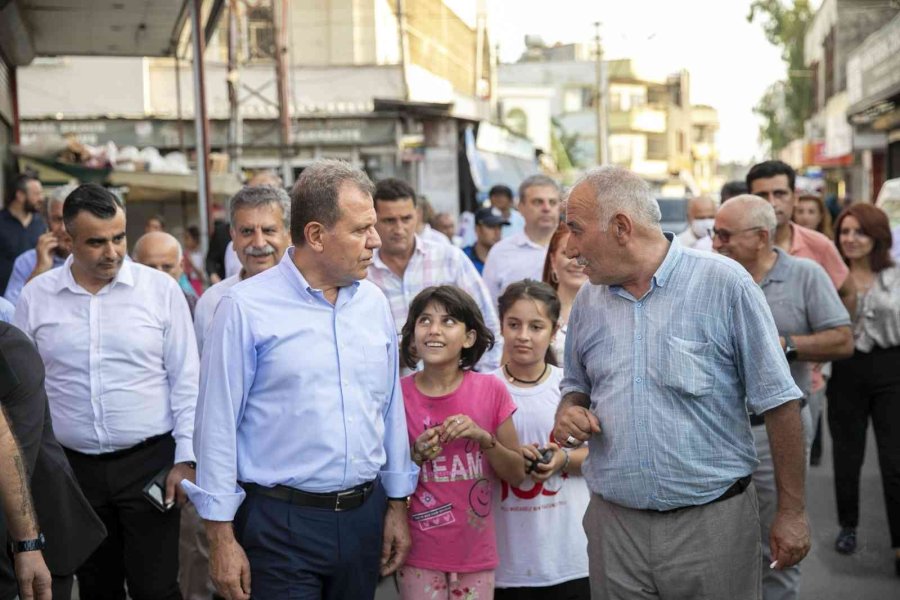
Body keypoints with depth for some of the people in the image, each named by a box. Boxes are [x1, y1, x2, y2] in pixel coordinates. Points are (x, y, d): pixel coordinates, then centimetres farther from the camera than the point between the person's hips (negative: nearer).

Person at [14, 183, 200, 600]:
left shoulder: (161, 289, -3)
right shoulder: (36, 296, 1)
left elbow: (186, 381, -1)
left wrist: (186, 458, -5)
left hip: (149, 462, -2)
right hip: (74, 468, 2)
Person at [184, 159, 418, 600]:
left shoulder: (374, 303, 6)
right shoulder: (245, 308, -9)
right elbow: (218, 425, -8)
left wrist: (398, 504, 13)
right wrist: (222, 537, -8)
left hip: (365, 515, 5)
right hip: (282, 522, -5)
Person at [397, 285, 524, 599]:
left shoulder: (491, 390, -5)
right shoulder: (398, 394, -7)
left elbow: (517, 474, 1)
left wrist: (483, 438, -15)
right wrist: (416, 455, -15)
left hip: (475, 551, 1)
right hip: (419, 552, -1)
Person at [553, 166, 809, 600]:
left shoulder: (724, 283, -8)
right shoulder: (588, 301, 6)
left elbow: (778, 402, -6)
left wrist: (792, 512, -7)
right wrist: (569, 413, -3)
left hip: (712, 524, -4)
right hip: (613, 525, 4)